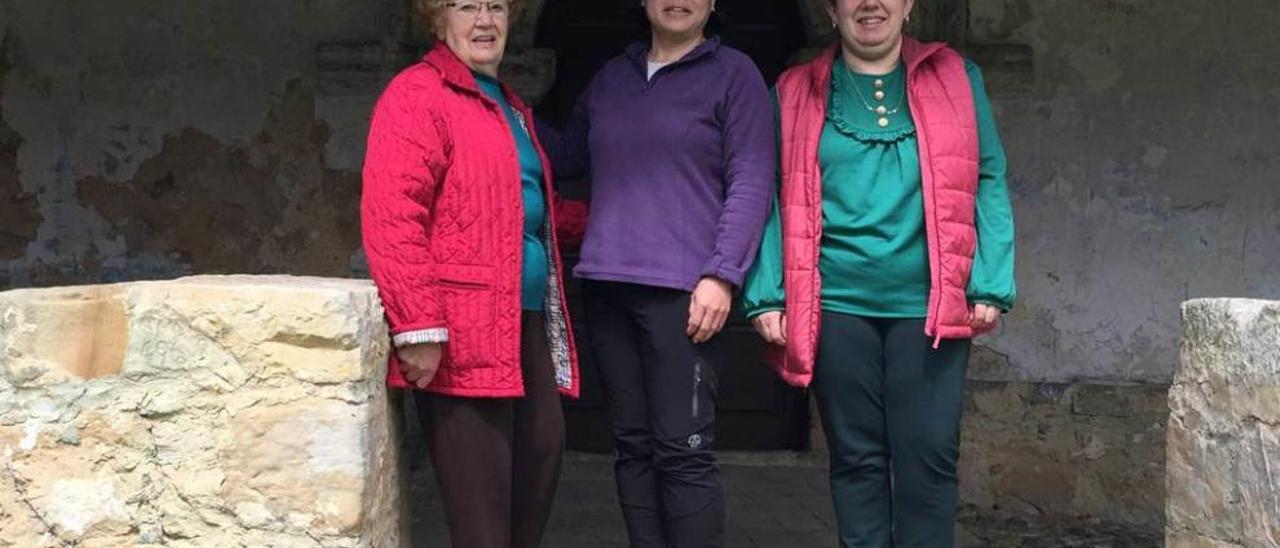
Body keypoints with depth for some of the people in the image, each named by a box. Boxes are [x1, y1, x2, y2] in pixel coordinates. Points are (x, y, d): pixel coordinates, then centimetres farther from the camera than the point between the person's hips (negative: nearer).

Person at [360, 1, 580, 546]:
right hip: (461, 332, -9)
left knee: (542, 452, 12)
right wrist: (417, 328, -24)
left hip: (525, 322, 9)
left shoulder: (511, 107, 22)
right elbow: (391, 218, -18)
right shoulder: (416, 95, -8)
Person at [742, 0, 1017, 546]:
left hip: (929, 305, 0)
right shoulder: (795, 94, 8)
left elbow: (988, 184, 4)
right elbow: (776, 200, 5)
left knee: (928, 455, 1)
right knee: (856, 456, 7)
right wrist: (768, 297, -3)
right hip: (837, 306, 0)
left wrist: (991, 286, -4)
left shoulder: (957, 79, 8)